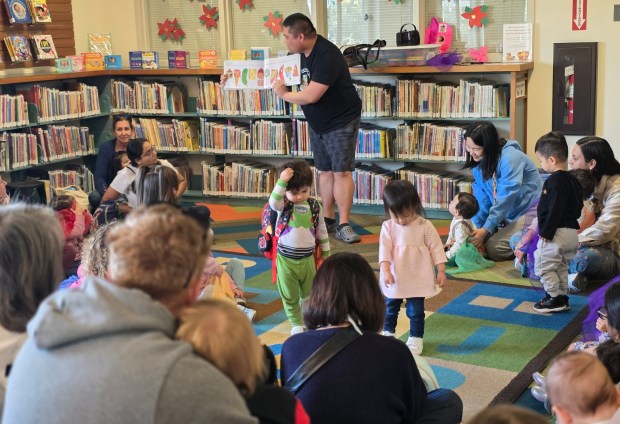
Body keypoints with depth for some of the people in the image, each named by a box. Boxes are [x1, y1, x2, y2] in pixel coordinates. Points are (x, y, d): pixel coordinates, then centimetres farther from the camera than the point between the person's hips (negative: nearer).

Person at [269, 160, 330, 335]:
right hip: (286, 259, -2)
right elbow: (274, 202, -35)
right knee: (290, 296, 10)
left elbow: (322, 230, 7)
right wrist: (282, 182, -43)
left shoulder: (314, 206, -2)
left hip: (307, 258, 2)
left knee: (309, 294, 15)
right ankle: (296, 324, 27)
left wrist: (326, 253, 12)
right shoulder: (283, 204, -10)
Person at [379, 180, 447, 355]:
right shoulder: (388, 227, -7)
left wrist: (441, 271, -7)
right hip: (394, 279, 2)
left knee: (416, 311, 6)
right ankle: (388, 332, 37)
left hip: (418, 280, -2)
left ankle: (416, 338, 22)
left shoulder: (425, 226, -9)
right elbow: (384, 250, -11)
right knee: (390, 309, 18)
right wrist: (386, 271, -22)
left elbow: (436, 248, -4)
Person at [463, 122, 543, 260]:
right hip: (507, 216, 8)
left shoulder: (510, 158, -23)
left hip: (529, 212, -8)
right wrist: (475, 227, -14)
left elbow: (506, 199, -26)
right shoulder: (479, 163, 1)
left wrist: (486, 229, -28)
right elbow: (481, 201, -1)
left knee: (493, 248, -21)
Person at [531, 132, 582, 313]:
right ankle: (562, 297, 25)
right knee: (561, 266, 19)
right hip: (572, 231, 10)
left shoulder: (554, 181, -19)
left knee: (544, 265, 1)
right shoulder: (573, 180, 10)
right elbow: (578, 207, 17)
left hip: (556, 234, -9)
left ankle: (554, 298, 3)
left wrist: (546, 232, -19)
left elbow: (554, 210, -23)